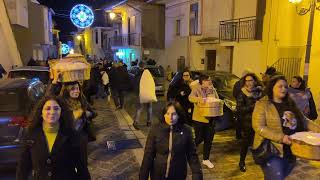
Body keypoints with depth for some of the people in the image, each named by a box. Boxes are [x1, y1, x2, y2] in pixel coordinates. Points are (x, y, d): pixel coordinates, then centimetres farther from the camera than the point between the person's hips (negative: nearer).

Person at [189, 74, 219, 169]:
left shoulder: (212, 89, 7)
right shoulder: (196, 89, -7)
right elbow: (191, 97, -24)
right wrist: (199, 98, -44)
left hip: (211, 119, 5)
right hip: (199, 118, -5)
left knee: (209, 140, 10)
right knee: (199, 139, 1)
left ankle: (206, 159, 27)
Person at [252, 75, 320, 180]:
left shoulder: (290, 104, 11)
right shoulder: (262, 104, -10)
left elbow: (303, 121, 16)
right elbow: (259, 127, -18)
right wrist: (280, 137, -26)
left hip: (290, 151, 7)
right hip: (271, 150, -7)